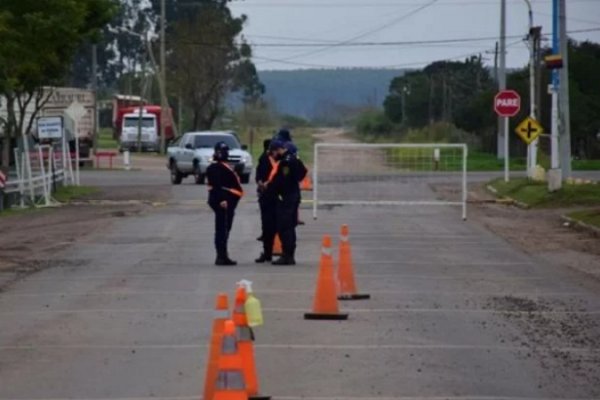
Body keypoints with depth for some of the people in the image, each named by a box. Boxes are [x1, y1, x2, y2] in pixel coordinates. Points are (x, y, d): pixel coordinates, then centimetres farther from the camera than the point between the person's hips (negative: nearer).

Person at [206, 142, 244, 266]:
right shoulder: (216, 168, -14)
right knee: (222, 229, -9)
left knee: (223, 229, 14)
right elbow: (216, 185, -23)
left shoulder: (223, 166, 19)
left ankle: (222, 256, 19)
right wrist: (222, 200, -30)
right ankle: (222, 256, -9)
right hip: (222, 202, -11)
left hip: (226, 202, 11)